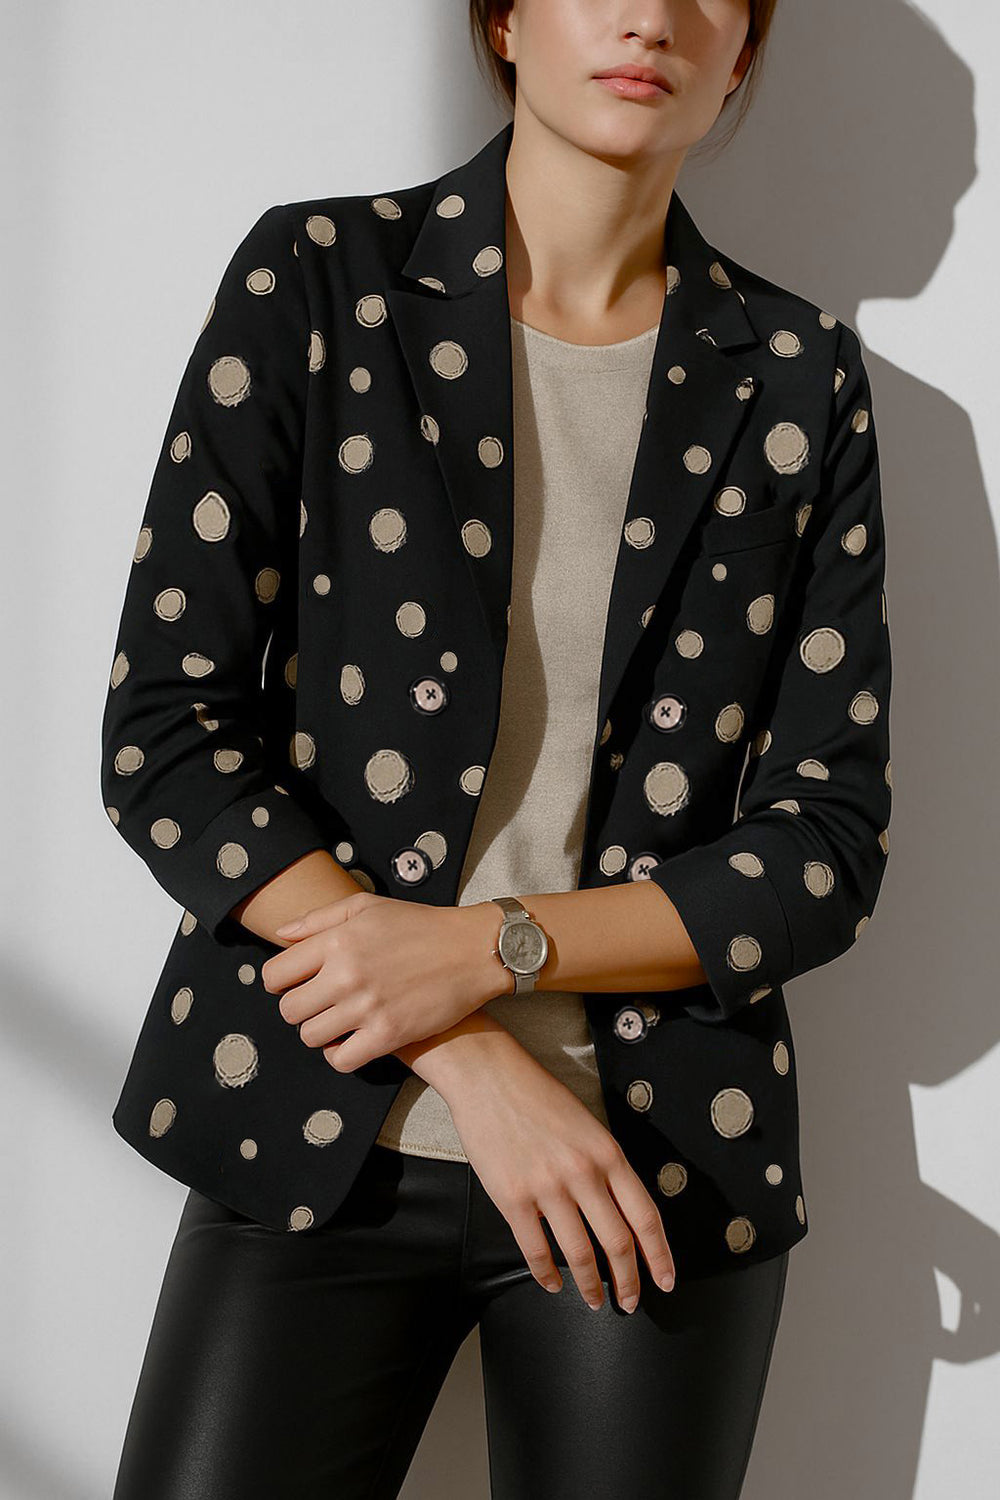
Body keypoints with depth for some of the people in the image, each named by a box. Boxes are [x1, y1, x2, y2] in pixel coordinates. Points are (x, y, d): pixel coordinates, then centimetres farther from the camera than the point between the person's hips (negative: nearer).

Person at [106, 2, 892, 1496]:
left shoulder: (800, 382, 2)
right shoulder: (316, 280, -2)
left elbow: (830, 843, 0)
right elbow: (162, 730, -7)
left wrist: (489, 948, -15)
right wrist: (476, 1068, -13)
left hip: (665, 1160, 1)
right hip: (316, 1133, -1)